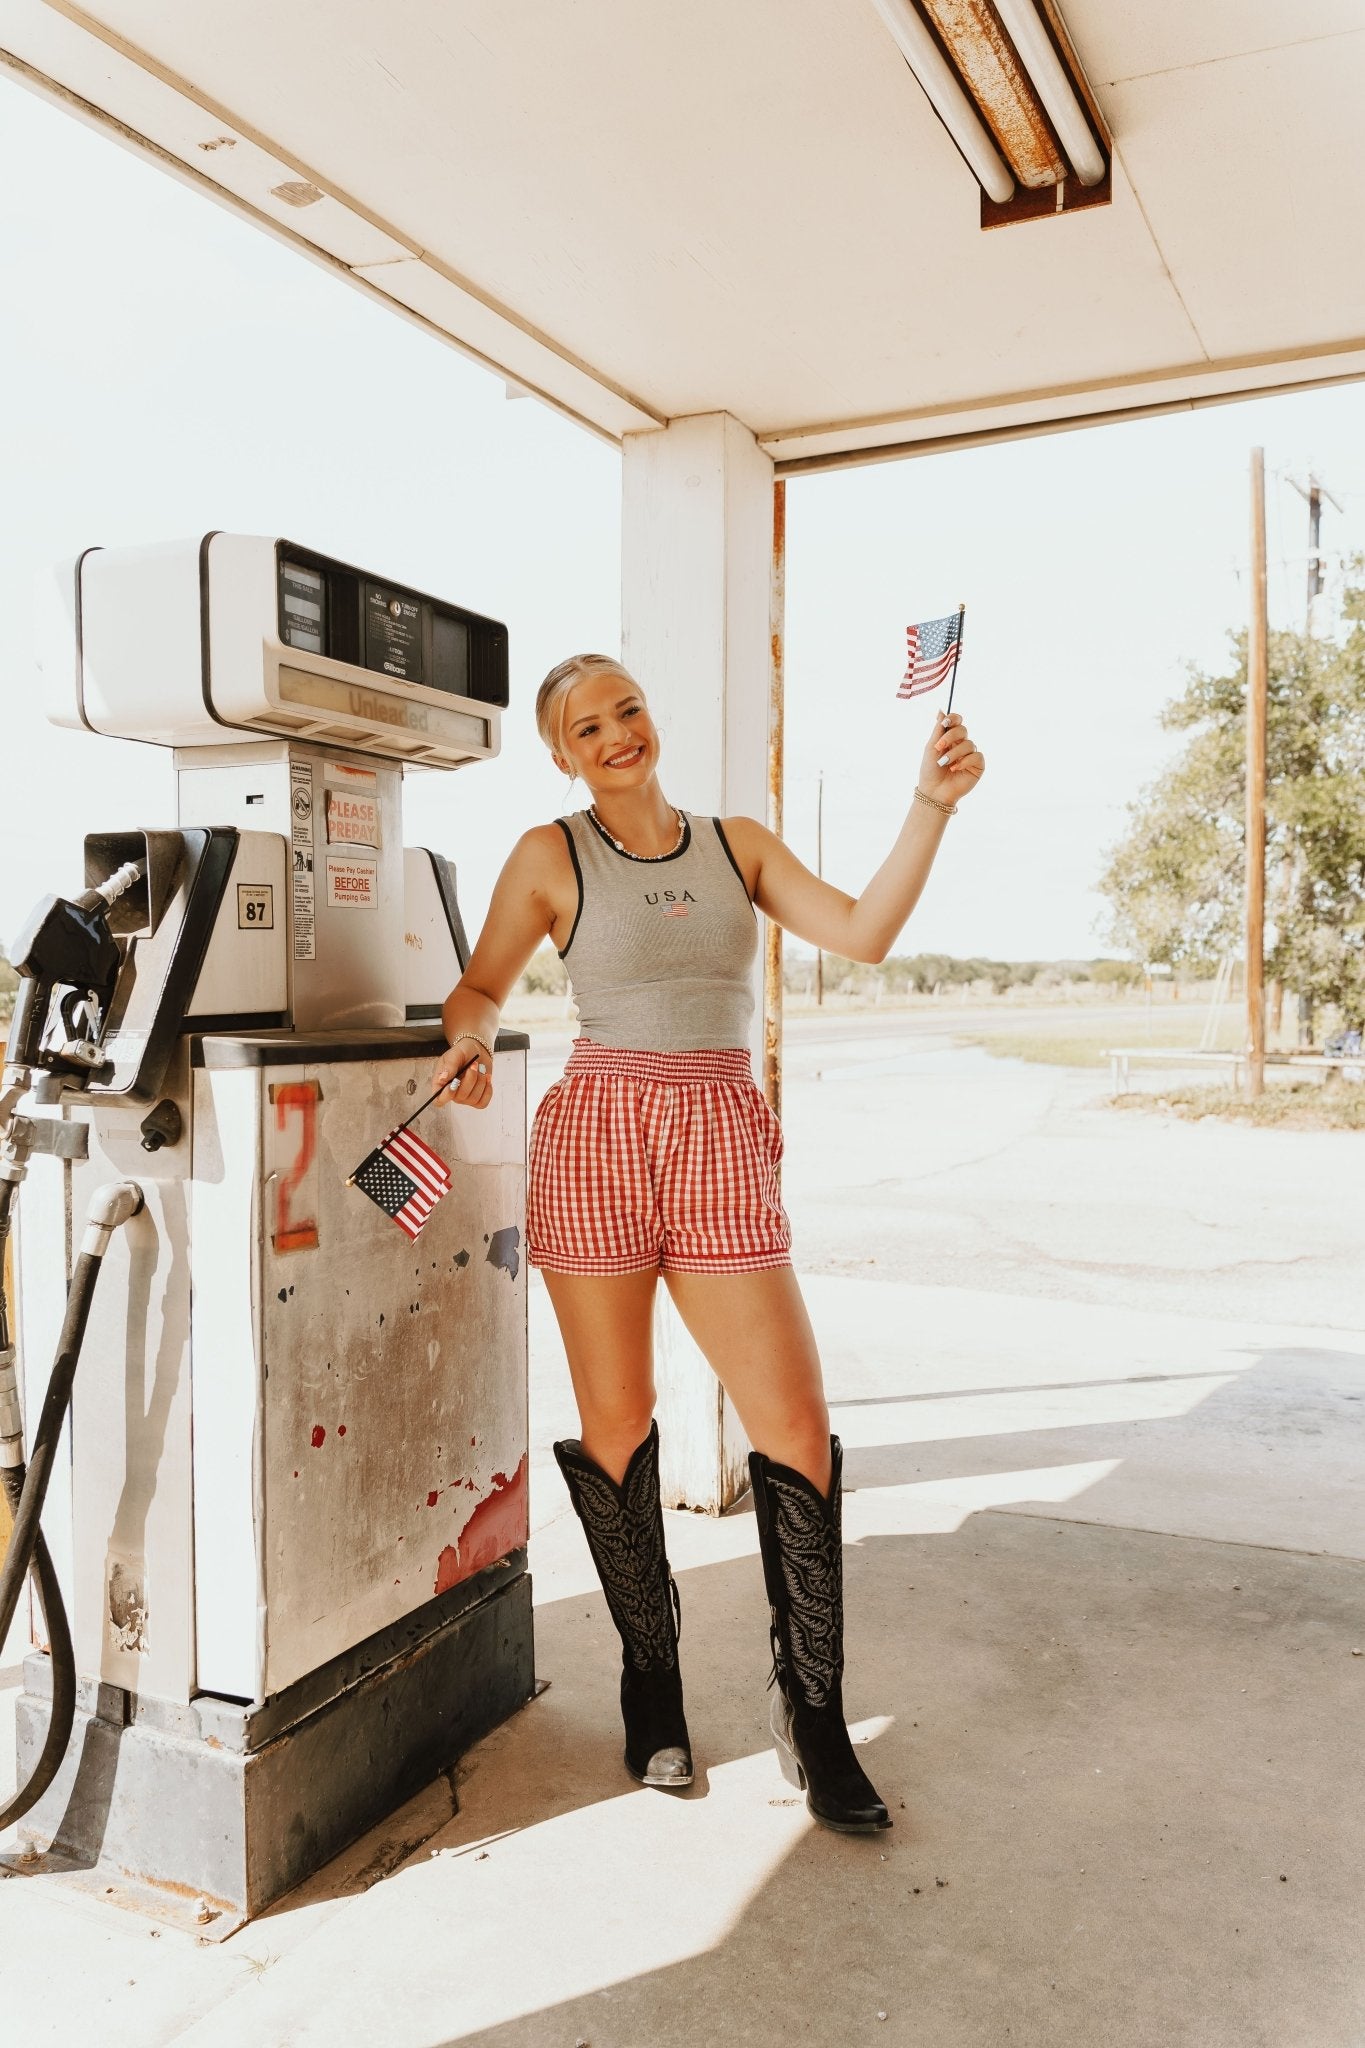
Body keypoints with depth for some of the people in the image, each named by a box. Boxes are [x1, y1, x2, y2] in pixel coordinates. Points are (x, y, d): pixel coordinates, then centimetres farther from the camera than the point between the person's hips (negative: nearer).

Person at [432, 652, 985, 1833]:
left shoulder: (737, 843, 12)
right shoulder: (553, 855, 5)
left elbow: (864, 934, 3)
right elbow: (481, 989, 6)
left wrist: (932, 804, -4)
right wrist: (472, 1043, -16)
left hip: (722, 1141, 2)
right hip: (598, 1137, -1)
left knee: (795, 1426, -3)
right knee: (616, 1426, 7)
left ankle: (813, 1709, 15)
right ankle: (652, 1683, 29)